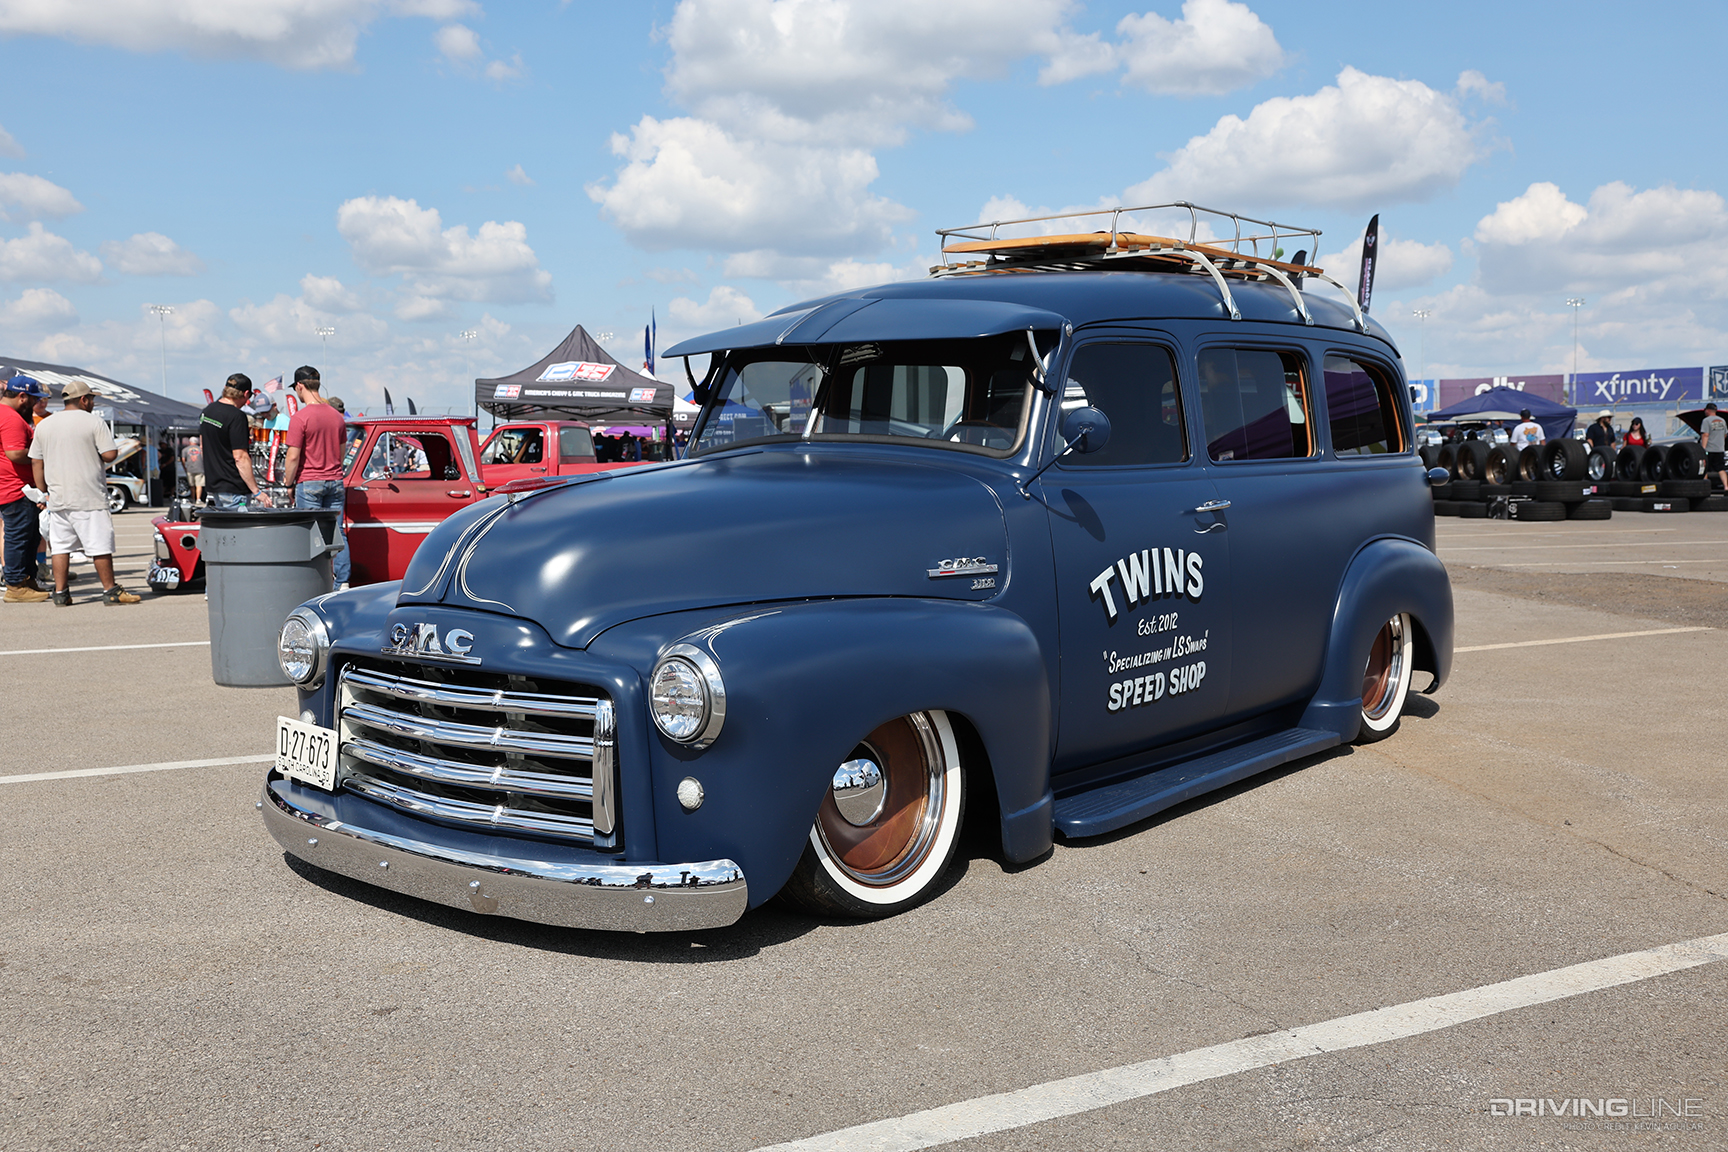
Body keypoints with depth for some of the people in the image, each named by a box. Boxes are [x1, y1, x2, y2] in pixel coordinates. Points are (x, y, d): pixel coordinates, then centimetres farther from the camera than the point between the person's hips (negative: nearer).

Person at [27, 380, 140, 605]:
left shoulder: (43, 425, 11)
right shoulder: (94, 422, -6)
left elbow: (36, 462, 12)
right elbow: (110, 454, -12)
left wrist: (43, 492, 17)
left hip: (57, 498, 5)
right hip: (89, 497, -5)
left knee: (60, 545, 8)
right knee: (100, 544, -2)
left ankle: (60, 592, 8)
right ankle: (110, 590, 1)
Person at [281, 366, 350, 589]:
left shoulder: (300, 418, -12)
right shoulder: (337, 416, 8)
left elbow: (294, 457, -13)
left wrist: (288, 484, -2)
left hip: (309, 483, -6)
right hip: (335, 481, 6)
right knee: (337, 533, 7)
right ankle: (342, 584, 7)